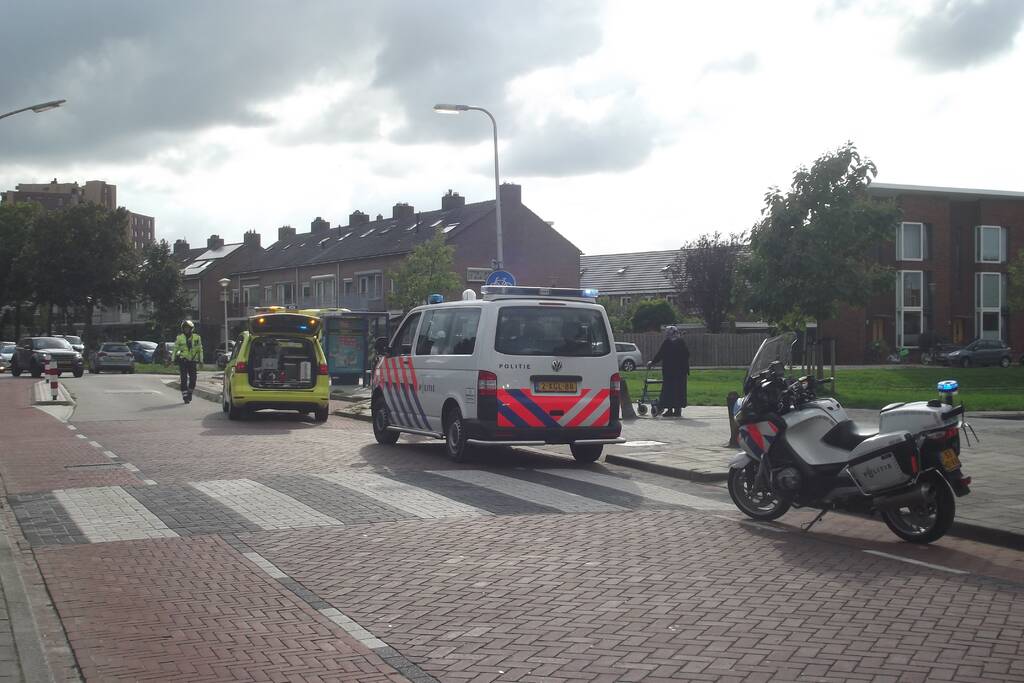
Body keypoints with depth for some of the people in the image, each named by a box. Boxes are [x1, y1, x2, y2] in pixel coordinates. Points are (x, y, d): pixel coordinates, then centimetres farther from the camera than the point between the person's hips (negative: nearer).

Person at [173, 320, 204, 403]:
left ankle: (190, 393, 22)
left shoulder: (196, 338, 6)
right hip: (183, 360, -1)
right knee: (184, 379, -5)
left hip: (193, 361, 1)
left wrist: (201, 361, 7)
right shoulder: (179, 338, 4)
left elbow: (200, 350, 11)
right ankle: (185, 396, -1)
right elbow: (175, 349, 10)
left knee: (193, 378, -1)